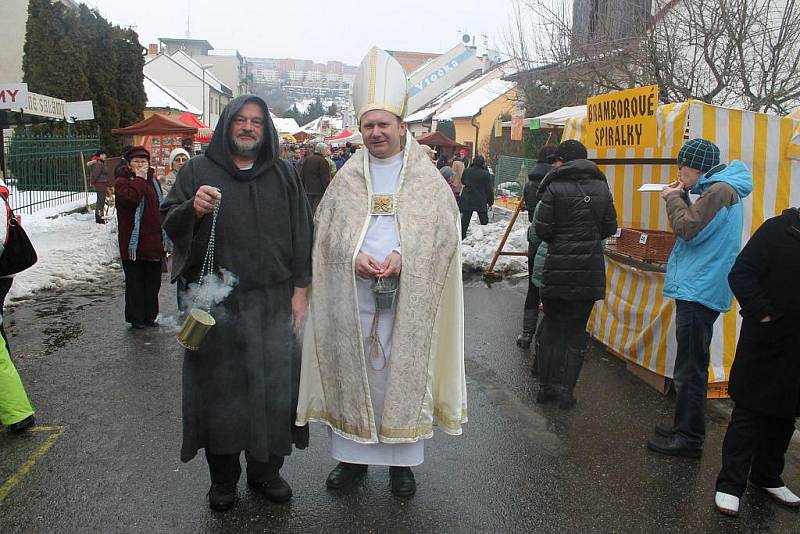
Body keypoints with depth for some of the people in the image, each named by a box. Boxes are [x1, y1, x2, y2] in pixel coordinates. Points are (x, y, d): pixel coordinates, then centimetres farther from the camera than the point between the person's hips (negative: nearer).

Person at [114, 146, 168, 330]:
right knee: (135, 282, 2)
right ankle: (136, 318, 12)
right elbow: (130, 197, -26)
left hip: (154, 242, 6)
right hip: (134, 244, -6)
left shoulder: (154, 182, 15)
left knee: (153, 281, 11)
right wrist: (139, 178, -15)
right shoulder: (121, 182, -4)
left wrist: (164, 237, 16)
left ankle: (150, 316, 22)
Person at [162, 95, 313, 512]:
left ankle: (266, 469, 25)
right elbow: (167, 222, 5)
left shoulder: (284, 174, 8)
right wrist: (192, 209, -17)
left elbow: (302, 234, 7)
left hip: (272, 302, 1)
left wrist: (300, 290, 0)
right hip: (215, 302, -1)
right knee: (220, 384, 6)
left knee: (273, 383, 6)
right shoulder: (198, 171, 5)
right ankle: (223, 478, 23)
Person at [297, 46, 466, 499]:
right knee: (352, 368, 7)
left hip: (409, 293, -1)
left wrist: (403, 258, -17)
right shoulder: (347, 180, 8)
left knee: (404, 369, 4)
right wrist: (355, 258, -12)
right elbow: (327, 231, 7)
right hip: (353, 292, 2)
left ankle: (402, 459, 20)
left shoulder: (428, 179, 3)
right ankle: (353, 455, 23)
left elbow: (445, 231, -2)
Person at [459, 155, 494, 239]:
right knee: (484, 221, 9)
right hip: (481, 201, -3)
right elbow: (489, 189, -5)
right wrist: (491, 201, 4)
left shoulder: (466, 171, -1)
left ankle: (462, 236, 11)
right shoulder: (486, 174, -11)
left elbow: (462, 181, 18)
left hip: (467, 200, 3)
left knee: (465, 220, 10)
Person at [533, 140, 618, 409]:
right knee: (576, 331, 10)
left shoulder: (554, 187, -9)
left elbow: (542, 229, -11)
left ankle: (546, 386, 17)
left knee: (551, 328, 12)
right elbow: (610, 228, 6)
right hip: (591, 269, 2)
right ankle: (565, 390, 10)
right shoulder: (601, 187, 3)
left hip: (558, 268, -2)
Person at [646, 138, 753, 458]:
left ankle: (689, 438, 5)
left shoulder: (720, 190, -14)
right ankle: (685, 428, 30)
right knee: (690, 368, 18)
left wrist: (673, 198, -6)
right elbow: (696, 228, 18)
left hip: (699, 292, -11)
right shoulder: (720, 189, 17)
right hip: (698, 290, 11)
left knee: (690, 370, -4)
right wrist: (681, 196, 7)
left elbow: (688, 229, -20)